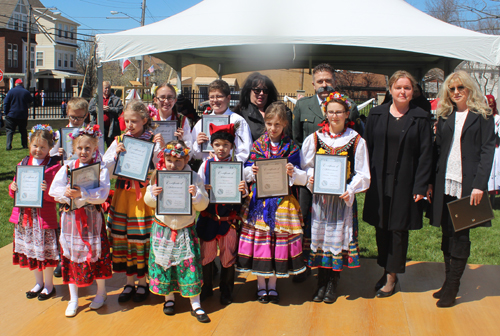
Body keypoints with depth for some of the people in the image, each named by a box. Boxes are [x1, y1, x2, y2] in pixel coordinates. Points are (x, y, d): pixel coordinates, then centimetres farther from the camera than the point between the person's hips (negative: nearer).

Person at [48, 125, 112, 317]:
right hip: (70, 217, 3)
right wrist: (67, 193, -22)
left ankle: (101, 293, 28)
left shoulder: (101, 169, -5)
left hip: (92, 217, -3)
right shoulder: (67, 168, 4)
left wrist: (81, 194, -26)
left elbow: (102, 194, -16)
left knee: (96, 254, 7)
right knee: (71, 256, 8)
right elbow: (54, 191, -2)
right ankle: (73, 299, 22)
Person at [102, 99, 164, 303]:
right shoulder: (119, 141, 5)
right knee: (122, 236, 8)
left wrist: (161, 148, -23)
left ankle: (142, 282, 20)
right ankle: (129, 282, 23)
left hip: (144, 194, -4)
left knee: (142, 238, 2)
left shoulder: (153, 141, -5)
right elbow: (105, 169, 5)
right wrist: (116, 154, -12)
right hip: (123, 194, 4)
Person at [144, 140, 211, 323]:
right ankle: (169, 298, 28)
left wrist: (196, 194, -23)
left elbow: (202, 205, -4)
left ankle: (195, 304, 9)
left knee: (189, 264, -1)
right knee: (164, 262, 8)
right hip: (163, 228, 2)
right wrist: (152, 194, -17)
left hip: (186, 229, -1)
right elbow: (149, 201, 5)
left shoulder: (194, 178, -4)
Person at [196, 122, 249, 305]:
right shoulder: (206, 164, 2)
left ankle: (226, 291, 26)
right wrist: (203, 190, -16)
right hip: (208, 217, 1)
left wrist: (243, 191, -21)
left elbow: (243, 194, 1)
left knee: (228, 256, 8)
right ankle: (206, 288, 29)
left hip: (229, 218, -1)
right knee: (206, 254, 9)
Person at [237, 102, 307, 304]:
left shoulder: (291, 147, 3)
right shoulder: (257, 145, 5)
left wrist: (293, 172, -21)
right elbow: (246, 172, 6)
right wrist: (252, 172, -16)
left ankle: (273, 284, 22)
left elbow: (302, 178, 0)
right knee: (258, 239, 3)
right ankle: (261, 284, 20)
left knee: (279, 240, 4)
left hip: (282, 200, 0)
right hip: (259, 200, 1)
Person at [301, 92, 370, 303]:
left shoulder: (356, 141, -1)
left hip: (343, 197, -1)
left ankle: (332, 284, 16)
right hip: (320, 196, 2)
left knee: (338, 236, 3)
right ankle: (322, 282, 18)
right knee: (320, 235, 5)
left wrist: (351, 190, -15)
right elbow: (306, 166, 9)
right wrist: (310, 178, -11)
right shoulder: (315, 138, 3)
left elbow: (362, 173, 0)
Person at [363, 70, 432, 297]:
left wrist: (420, 187, -9)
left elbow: (425, 154, -4)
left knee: (398, 229, 5)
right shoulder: (376, 114, 4)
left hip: (405, 183, -2)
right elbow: (367, 146, 6)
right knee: (381, 227, 10)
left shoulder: (420, 118, -3)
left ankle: (392, 276, 17)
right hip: (380, 182, 3)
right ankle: (385, 270, 26)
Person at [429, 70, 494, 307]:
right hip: (445, 185, 4)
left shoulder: (482, 116, 1)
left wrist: (479, 184, -15)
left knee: (460, 236, -1)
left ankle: (452, 288, 5)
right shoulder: (444, 117, 13)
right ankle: (449, 281, 17)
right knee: (447, 234, 8)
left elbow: (487, 151, -5)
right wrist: (431, 182, 5)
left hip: (468, 185, -4)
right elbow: (437, 150, 12)